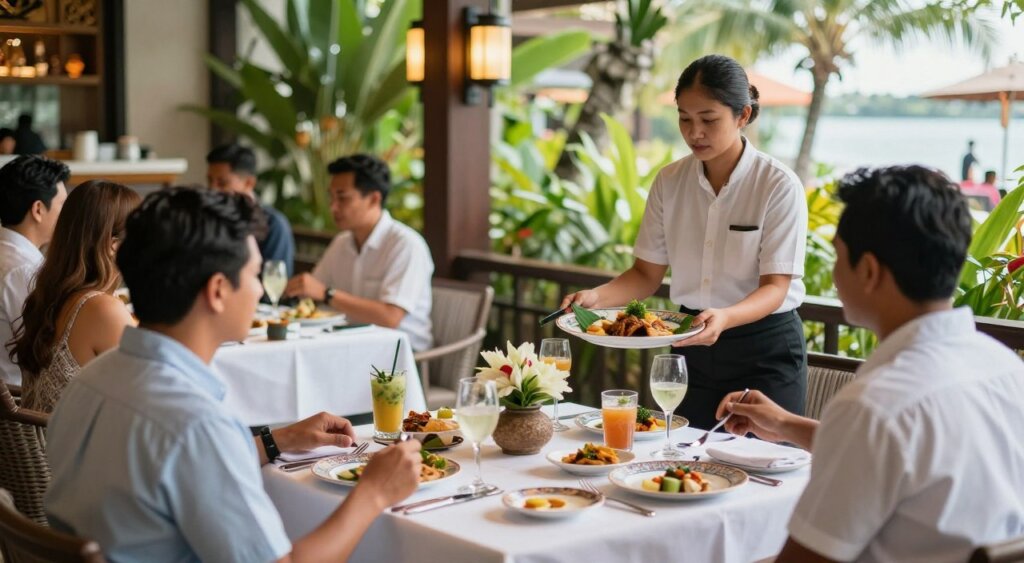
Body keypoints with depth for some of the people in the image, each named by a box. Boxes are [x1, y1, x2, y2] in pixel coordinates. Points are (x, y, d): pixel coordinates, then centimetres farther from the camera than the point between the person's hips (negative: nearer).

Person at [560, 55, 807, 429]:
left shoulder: (779, 186, -14)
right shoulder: (670, 181, 0)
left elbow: (775, 286, -17)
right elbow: (647, 273, 3)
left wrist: (725, 317, -36)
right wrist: (597, 296, -16)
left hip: (765, 349, -4)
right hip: (693, 346, 4)